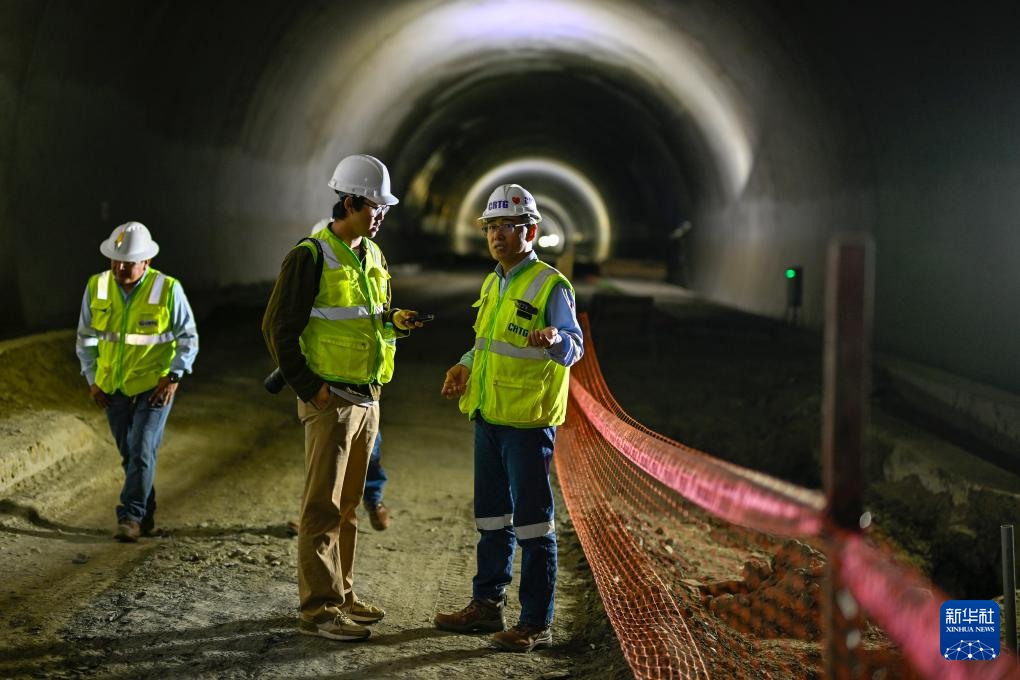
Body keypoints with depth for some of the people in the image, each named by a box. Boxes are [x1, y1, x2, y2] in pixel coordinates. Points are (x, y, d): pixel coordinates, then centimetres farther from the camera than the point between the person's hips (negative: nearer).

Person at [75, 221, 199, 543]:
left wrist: (174, 377, -11)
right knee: (129, 454, 11)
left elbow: (188, 337, -2)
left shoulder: (168, 289, -13)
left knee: (142, 450, -13)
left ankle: (131, 517, -7)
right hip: (113, 387, 4)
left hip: (154, 386, -4)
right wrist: (92, 378, 4)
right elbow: (86, 336, 9)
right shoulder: (97, 287, -4)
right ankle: (146, 516, 24)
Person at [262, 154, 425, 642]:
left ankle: (341, 593, 24)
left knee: (349, 503, 14)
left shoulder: (372, 255, 14)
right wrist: (309, 387, -14)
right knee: (323, 506, -5)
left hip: (365, 397, 8)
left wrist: (394, 320, 2)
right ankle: (319, 610, -2)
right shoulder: (311, 256, -12)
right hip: (329, 399, -8)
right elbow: (278, 327, -13)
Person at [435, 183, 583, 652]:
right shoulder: (492, 284, 14)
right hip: (488, 418, 8)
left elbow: (574, 347, -23)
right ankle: (487, 604, 28)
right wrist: (464, 367, 9)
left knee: (532, 522, -2)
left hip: (528, 421, -8)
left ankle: (536, 622, 5)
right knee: (491, 516, 17)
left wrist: (555, 339, -45)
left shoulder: (550, 285, -11)